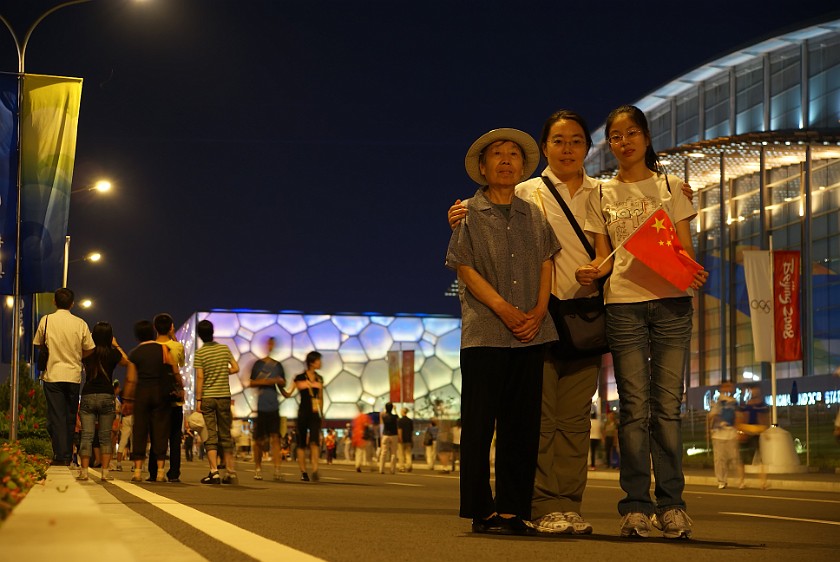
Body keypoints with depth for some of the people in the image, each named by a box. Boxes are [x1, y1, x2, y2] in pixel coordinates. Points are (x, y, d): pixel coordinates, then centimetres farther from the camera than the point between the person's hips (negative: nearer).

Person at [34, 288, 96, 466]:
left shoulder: (46, 320, -4)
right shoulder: (80, 323, -2)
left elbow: (40, 347, 7)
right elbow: (89, 350, 3)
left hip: (53, 374, -1)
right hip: (74, 375, 2)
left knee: (56, 416, 0)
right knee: (71, 416, 11)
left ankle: (60, 455, -6)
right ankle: (68, 456, 15)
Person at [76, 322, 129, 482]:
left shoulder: (87, 353, 0)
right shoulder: (112, 353, -4)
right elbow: (126, 362, 15)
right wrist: (116, 345, 20)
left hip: (87, 397, 1)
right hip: (106, 396, -1)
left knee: (86, 436, -1)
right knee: (105, 437, 5)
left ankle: (84, 471, -6)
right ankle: (105, 471, 2)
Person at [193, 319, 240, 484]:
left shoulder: (200, 352, -6)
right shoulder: (224, 348, 4)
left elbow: (199, 377, -9)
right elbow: (235, 368, 4)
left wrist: (198, 399, -6)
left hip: (208, 397, -3)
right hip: (224, 396, 3)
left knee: (210, 435, -2)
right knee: (225, 435, 10)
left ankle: (214, 472, -10)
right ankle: (231, 472, 10)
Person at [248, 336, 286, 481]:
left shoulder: (278, 365, 13)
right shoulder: (258, 364, 4)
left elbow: (283, 383, 20)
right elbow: (252, 382, -2)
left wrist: (280, 381, -3)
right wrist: (267, 381, -13)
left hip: (274, 406, 2)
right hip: (261, 407, -2)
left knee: (275, 438, -7)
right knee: (259, 439, 2)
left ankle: (277, 469, -13)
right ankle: (258, 468, 15)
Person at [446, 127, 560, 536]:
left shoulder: (533, 215, 14)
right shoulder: (469, 214, 3)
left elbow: (546, 265, 10)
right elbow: (465, 269, -3)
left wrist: (538, 311, -6)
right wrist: (504, 310, -13)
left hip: (530, 333, 4)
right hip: (484, 333, -4)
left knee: (523, 425, 3)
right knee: (480, 423, -2)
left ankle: (513, 509, 9)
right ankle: (481, 511, 3)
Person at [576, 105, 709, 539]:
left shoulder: (671, 188, 13)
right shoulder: (602, 196, 15)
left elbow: (686, 249, 9)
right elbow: (605, 255, 12)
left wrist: (694, 273, -13)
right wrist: (593, 271, -11)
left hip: (670, 301, 0)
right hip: (623, 303, 0)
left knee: (667, 406, -3)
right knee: (634, 408, -3)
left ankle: (671, 504, 1)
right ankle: (636, 506, 0)